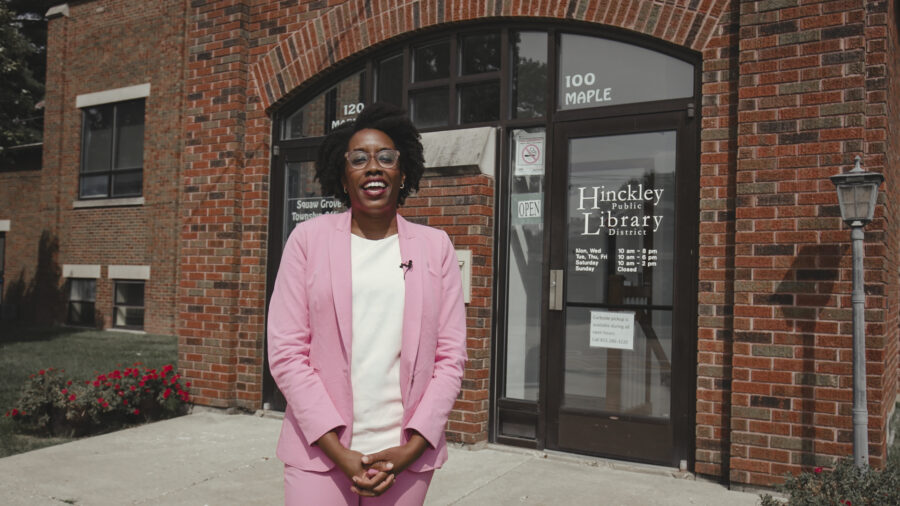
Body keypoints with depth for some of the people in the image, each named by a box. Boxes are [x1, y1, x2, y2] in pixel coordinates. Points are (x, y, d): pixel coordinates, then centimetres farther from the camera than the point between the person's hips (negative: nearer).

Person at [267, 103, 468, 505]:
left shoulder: (435, 246, 4)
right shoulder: (308, 239, 0)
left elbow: (450, 356, 1)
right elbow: (286, 352, -4)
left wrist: (411, 449, -7)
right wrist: (338, 451, -9)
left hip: (407, 455, 1)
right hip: (320, 454, -1)